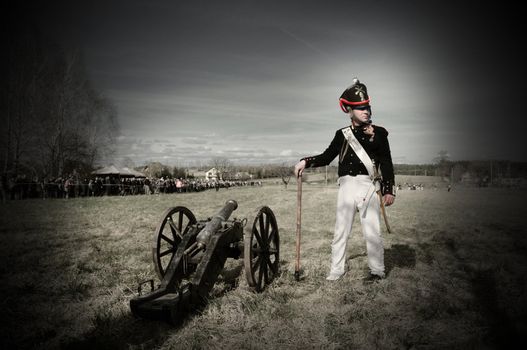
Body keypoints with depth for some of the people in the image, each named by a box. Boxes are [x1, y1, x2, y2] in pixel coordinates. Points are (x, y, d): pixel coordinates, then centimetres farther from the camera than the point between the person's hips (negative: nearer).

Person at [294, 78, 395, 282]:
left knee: (372, 232, 2)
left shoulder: (379, 133, 6)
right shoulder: (342, 134, 10)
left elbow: (387, 164, 4)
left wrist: (389, 190, -3)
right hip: (346, 186, 2)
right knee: (340, 231, 6)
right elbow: (327, 157, 10)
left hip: (368, 186, -2)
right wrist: (306, 162, -5)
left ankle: (377, 270, 19)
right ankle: (336, 269, 18)